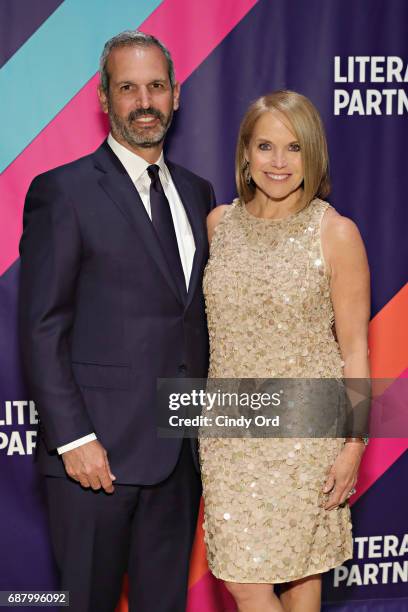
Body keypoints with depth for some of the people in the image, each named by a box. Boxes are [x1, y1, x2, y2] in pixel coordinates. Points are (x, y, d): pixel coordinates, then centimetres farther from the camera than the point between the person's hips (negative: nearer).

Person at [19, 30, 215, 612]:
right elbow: (42, 329, -10)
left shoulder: (196, 192, 12)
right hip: (98, 447, -5)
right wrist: (73, 438, -16)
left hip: (181, 452, 5)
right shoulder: (63, 191, -7)